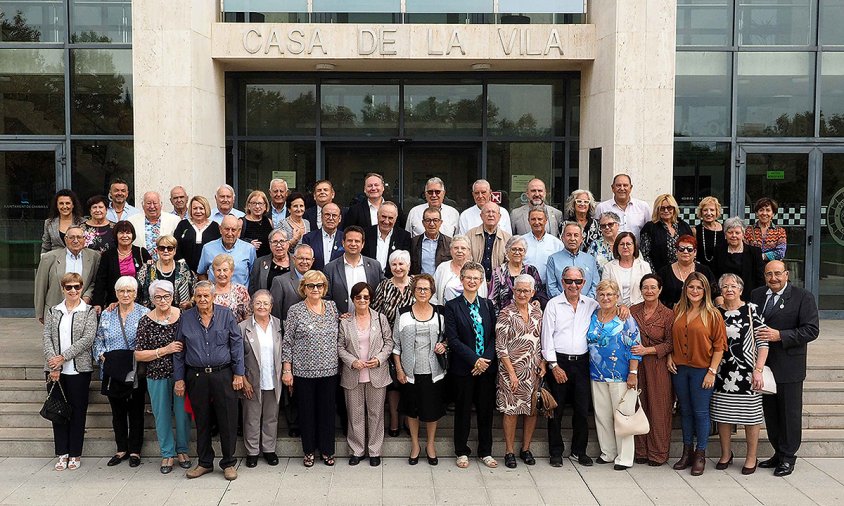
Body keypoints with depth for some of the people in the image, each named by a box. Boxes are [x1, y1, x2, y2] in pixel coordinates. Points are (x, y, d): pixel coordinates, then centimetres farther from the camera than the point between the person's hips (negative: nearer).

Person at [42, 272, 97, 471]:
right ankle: (62, 453, 15)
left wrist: (64, 357, -15)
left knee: (78, 411, 3)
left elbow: (88, 338, -9)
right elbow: (47, 338, 2)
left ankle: (75, 454, 13)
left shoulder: (89, 312, 2)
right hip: (55, 371, 3)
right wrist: (53, 365, -11)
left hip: (79, 369, -2)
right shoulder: (52, 311, 10)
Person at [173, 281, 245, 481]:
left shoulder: (226, 315, 1)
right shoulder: (186, 318, 5)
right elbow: (179, 351, 9)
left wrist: (238, 373, -4)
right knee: (201, 421, 10)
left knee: (228, 421, 1)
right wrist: (179, 378, 5)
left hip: (223, 375, -2)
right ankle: (204, 463, 23)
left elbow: (237, 344, 0)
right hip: (196, 377, 2)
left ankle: (229, 463, 14)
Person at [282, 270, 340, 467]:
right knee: (306, 411, 8)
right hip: (303, 371, -2)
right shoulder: (295, 311, -4)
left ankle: (327, 450, 23)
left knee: (327, 410, 9)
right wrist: (287, 370, -5)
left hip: (328, 370, 2)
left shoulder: (332, 306, 6)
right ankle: (309, 451, 23)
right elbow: (287, 342, -3)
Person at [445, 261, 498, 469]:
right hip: (463, 367, -3)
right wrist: (474, 360, -16)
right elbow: (453, 339, -10)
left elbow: (494, 335, 4)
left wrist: (486, 359, -10)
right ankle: (462, 452, 20)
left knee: (486, 410, 10)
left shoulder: (488, 305, 8)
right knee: (463, 410, 7)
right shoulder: (452, 306, -4)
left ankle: (485, 452, 22)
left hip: (487, 366, 3)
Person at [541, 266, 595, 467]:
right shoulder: (553, 304, 0)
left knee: (582, 408, 5)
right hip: (558, 361, -2)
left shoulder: (591, 305, 9)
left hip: (582, 362, 3)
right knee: (556, 409, 2)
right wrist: (554, 365, -8)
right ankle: (556, 452, 14)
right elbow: (547, 336, -3)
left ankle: (579, 450, 21)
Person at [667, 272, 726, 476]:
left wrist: (712, 371, -12)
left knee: (701, 412, 2)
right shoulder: (677, 311, 6)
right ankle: (687, 452, 24)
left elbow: (719, 345, -7)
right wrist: (670, 356, 3)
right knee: (685, 411, 13)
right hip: (679, 368, 4)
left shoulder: (712, 314, -6)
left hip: (701, 370, -4)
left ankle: (700, 455, 15)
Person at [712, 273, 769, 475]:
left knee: (750, 415, 4)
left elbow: (762, 343, -5)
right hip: (722, 373, 3)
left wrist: (758, 371, -12)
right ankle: (726, 454, 25)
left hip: (746, 373, -3)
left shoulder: (751, 310, -3)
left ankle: (751, 457, 18)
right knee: (722, 414, 9)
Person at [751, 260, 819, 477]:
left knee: (790, 414, 5)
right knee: (770, 413, 14)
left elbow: (811, 330, -13)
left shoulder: (803, 297, -7)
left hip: (788, 367, -5)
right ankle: (778, 453, 27)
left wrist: (780, 335, -22)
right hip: (763, 365, 5)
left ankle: (788, 457, 17)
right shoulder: (756, 295, 8)